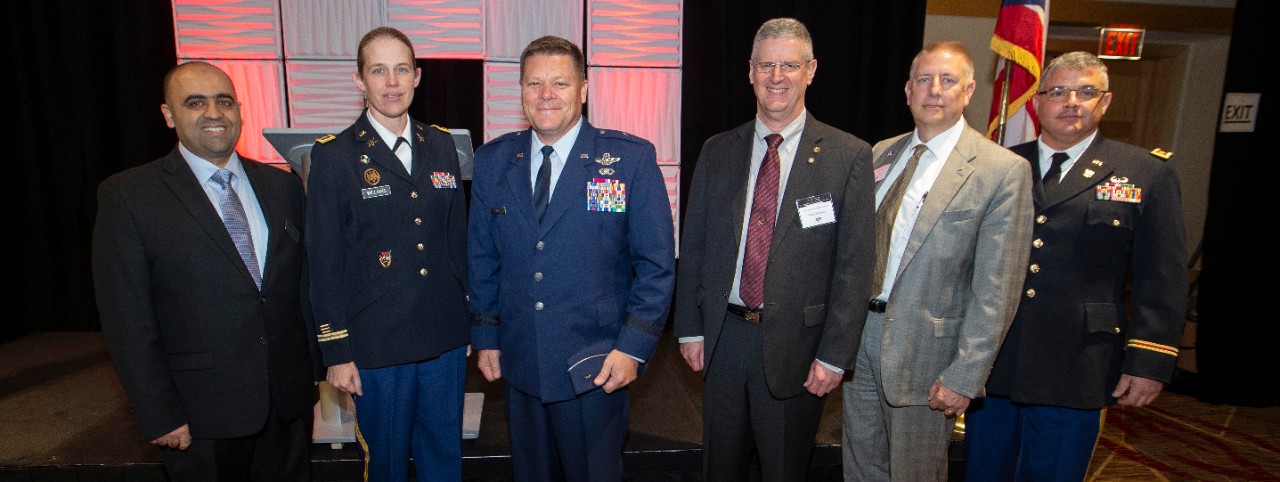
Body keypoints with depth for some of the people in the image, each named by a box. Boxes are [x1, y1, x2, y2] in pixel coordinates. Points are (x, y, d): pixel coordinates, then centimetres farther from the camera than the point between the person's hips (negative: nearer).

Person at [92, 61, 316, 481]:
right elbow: (127, 320, -8)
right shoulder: (127, 197, -7)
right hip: (200, 415, -3)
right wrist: (160, 416, -9)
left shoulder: (282, 186, 5)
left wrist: (313, 368, 7)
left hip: (289, 399, 4)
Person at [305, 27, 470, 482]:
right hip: (376, 345, -3)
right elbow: (325, 263, -7)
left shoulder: (442, 145, 5)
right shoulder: (334, 155, -7)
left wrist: (467, 316, 9)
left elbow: (456, 236, 9)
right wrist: (336, 351, -7)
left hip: (445, 340, 4)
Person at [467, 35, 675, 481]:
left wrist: (634, 346, -11)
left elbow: (656, 263, -7)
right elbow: (481, 258, 9)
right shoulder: (492, 161, 3)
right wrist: (485, 337, 8)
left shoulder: (632, 158, -8)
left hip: (595, 368, -3)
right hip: (519, 361, 4)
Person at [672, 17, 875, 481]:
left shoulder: (848, 156, -7)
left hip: (794, 344, -2)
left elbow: (854, 266, -8)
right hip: (722, 337, 3)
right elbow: (693, 246, 6)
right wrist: (690, 328, 3)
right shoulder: (717, 151, 3)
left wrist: (834, 355, -10)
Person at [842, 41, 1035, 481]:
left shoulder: (1003, 171, -12)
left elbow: (996, 291, -15)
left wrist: (964, 377, -16)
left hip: (925, 350, -5)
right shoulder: (881, 154, 7)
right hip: (858, 334, 5)